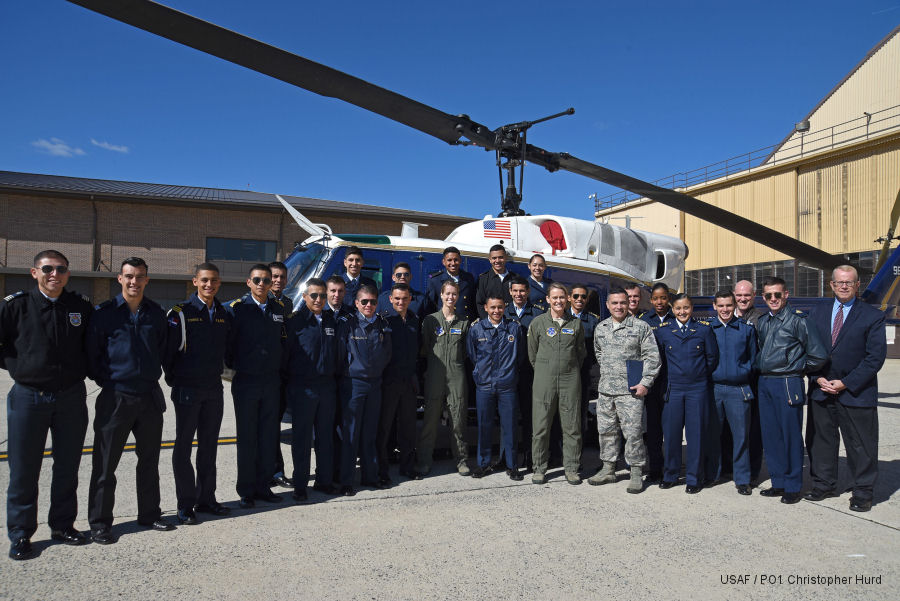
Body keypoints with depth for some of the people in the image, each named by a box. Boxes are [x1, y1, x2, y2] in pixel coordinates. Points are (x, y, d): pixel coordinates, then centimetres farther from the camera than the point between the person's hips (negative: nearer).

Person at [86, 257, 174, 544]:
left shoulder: (156, 313, 7)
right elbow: (92, 355, 0)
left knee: (149, 460, 14)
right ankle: (99, 523, 16)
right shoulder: (105, 313, -3)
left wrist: (154, 374, 7)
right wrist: (107, 381, -2)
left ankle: (149, 513, 27)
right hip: (115, 398, -4)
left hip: (150, 396, 4)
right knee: (105, 463, 3)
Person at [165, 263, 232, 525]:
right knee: (184, 447, 2)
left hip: (214, 388, 5)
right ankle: (185, 505, 11)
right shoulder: (181, 313, -7)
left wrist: (218, 373, 12)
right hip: (187, 390, -5)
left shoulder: (224, 315, 8)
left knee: (209, 446, 11)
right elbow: (168, 350, -7)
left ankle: (206, 498, 22)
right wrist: (173, 379, -3)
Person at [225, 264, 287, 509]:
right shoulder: (237, 308, -5)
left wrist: (279, 366, 7)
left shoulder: (279, 308, 7)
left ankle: (263, 486, 21)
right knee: (247, 438, 4)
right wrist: (233, 366, -1)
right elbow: (228, 342, -4)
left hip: (272, 381, 4)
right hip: (246, 381, -4)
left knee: (269, 436, 9)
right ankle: (246, 491, 15)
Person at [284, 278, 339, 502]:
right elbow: (285, 353, -6)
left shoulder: (331, 320, 10)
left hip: (327, 385, 5)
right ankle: (300, 486, 12)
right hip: (302, 387, -5)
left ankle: (324, 480, 23)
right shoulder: (296, 321, -6)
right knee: (302, 438, 3)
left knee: (326, 436, 11)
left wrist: (334, 378, 12)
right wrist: (287, 381, -5)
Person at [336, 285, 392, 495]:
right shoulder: (347, 323, -5)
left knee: (370, 432, 12)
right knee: (350, 433, -1)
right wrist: (346, 373, -2)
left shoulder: (383, 326, 7)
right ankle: (346, 481, 7)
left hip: (375, 383, 4)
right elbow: (339, 353, -5)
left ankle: (370, 475, 22)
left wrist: (378, 372, 10)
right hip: (352, 383, -4)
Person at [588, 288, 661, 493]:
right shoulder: (600, 328, 11)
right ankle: (608, 469, 24)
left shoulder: (641, 327, -4)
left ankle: (637, 474, 9)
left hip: (631, 390, -5)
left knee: (633, 433, -3)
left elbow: (652, 356, -6)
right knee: (606, 431, 11)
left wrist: (645, 383, -11)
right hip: (605, 390, 5)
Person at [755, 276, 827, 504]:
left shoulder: (798, 320, -8)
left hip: (788, 385, -6)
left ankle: (793, 487, 12)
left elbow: (819, 355, -7)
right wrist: (762, 368, 14)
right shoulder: (762, 322, 11)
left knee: (791, 436, 1)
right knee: (770, 435, 11)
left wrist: (798, 369, 3)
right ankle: (778, 483, 22)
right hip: (764, 383, 6)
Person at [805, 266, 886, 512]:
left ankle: (862, 492, 19)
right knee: (821, 441, 12)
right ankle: (824, 484, 28)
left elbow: (876, 356, -9)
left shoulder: (872, 316, -4)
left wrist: (846, 383, -13)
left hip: (856, 394, -4)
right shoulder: (818, 313, 9)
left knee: (861, 445, 5)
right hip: (821, 391, 4)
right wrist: (818, 378, -5)